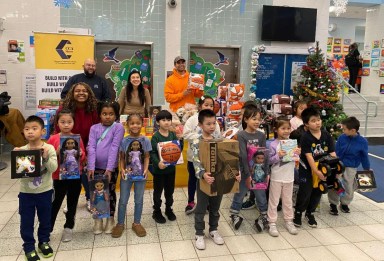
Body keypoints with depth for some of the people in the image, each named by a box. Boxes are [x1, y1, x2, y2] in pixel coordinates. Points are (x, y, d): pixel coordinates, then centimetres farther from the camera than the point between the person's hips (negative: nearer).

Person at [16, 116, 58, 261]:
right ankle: (29, 247, 27)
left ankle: (44, 241, 37)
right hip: (26, 192, 1)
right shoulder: (21, 150, -6)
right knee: (26, 221, 10)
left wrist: (46, 158, -33)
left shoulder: (49, 148, -11)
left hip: (45, 191, -1)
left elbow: (54, 168, -17)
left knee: (45, 218, 16)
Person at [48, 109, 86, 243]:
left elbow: (83, 157, 6)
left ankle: (68, 228, 29)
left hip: (75, 176, 2)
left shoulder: (78, 138, -1)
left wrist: (81, 154, -16)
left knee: (72, 203, 13)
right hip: (59, 177, -2)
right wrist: (57, 153, -21)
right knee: (55, 204, 4)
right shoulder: (53, 139, -6)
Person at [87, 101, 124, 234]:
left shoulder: (118, 127, -6)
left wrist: (109, 168, -18)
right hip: (96, 167, 3)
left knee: (110, 193, 10)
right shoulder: (94, 128, 3)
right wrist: (91, 167, -15)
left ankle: (110, 219, 26)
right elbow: (91, 147, -5)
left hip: (111, 167, -2)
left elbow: (114, 148, -13)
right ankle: (98, 220, 27)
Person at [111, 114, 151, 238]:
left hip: (141, 174, 0)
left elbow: (146, 157, -1)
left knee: (139, 200, 13)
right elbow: (122, 158, -1)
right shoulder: (124, 141, -7)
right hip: (127, 174, 0)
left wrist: (146, 169, -14)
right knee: (123, 200, 10)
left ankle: (137, 223, 29)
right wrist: (122, 169, -15)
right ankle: (120, 224, 27)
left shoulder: (145, 140, -6)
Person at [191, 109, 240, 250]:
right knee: (201, 209, 10)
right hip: (204, 180, -4)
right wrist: (203, 174, -40)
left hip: (219, 179, 4)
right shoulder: (197, 142, -12)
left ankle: (213, 230, 39)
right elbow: (196, 162, -22)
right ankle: (199, 234, 26)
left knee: (215, 208, 20)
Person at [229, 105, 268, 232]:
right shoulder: (241, 135, -12)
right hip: (245, 170, -3)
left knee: (261, 195, 12)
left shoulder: (261, 135, 1)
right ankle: (234, 215, 32)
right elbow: (243, 156, -16)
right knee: (239, 195, 13)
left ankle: (264, 216, 30)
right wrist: (248, 174, -18)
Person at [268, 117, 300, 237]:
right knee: (273, 201, 6)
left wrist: (298, 154, -10)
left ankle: (289, 221, 31)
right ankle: (272, 223, 16)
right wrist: (278, 156, -29)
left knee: (288, 201, 18)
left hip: (289, 177, 4)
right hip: (276, 177, -4)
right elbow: (269, 161, -13)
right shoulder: (273, 144, -13)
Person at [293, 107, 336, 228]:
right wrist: (316, 171, -24)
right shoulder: (305, 137, -18)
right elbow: (308, 156, -21)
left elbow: (332, 153, -6)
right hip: (307, 168, -4)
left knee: (318, 191, 13)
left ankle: (310, 212, 32)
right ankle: (298, 212, 20)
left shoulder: (327, 135, -6)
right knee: (305, 191, -3)